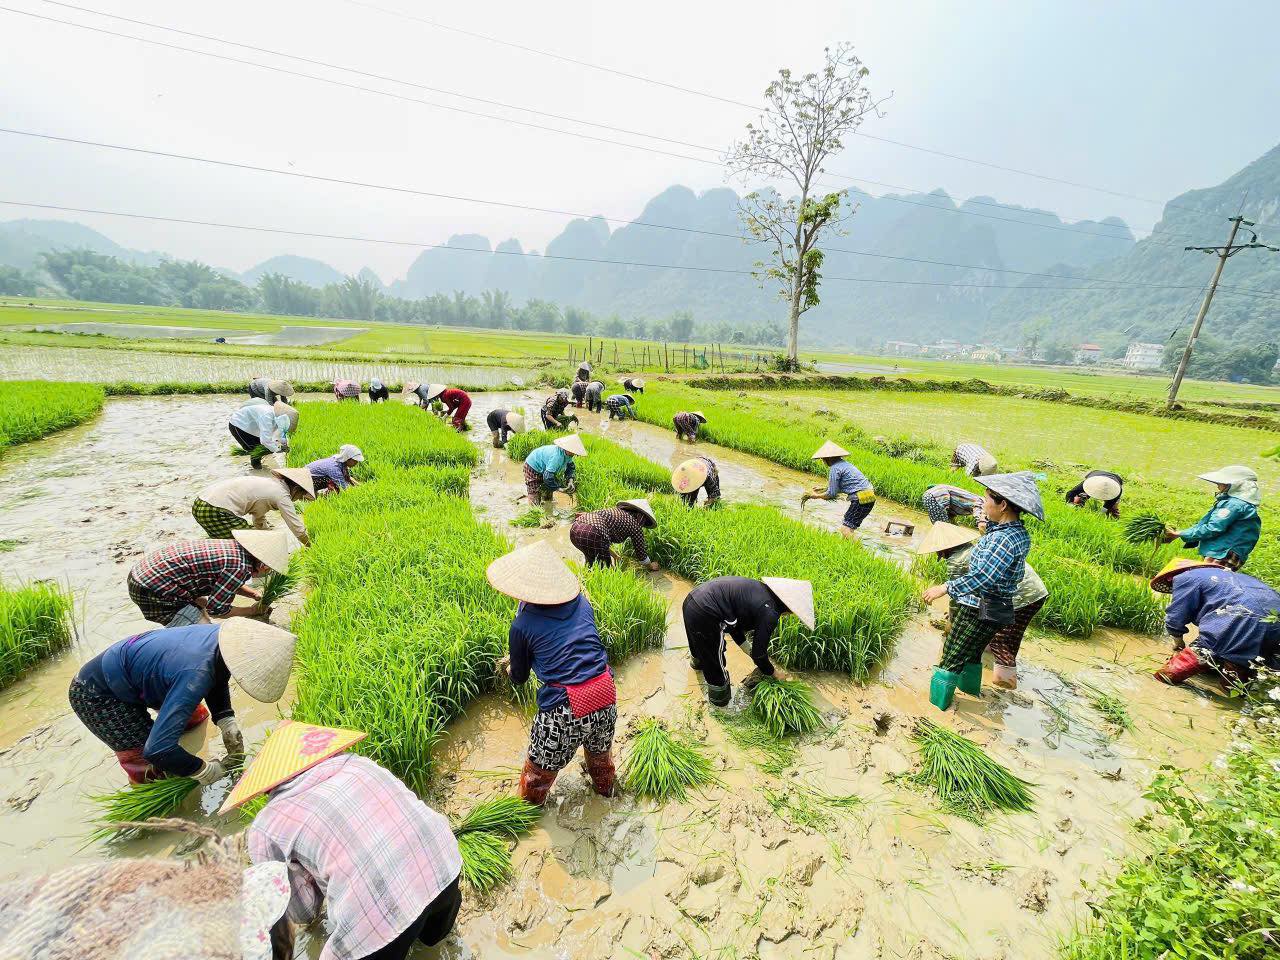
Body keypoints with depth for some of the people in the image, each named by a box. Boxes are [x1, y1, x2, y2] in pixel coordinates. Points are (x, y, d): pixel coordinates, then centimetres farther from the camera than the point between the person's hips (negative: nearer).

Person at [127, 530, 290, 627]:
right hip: (152, 591, -10)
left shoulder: (232, 546, 4)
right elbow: (215, 609, -11)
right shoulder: (240, 567, -23)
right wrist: (252, 611, 2)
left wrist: (256, 595, 18)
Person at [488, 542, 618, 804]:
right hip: (605, 696, 5)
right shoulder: (582, 603, 3)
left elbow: (519, 677, 9)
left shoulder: (523, 624, -7)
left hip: (564, 708, -4)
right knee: (600, 750, 35)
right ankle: (605, 787, 60)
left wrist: (507, 667, 34)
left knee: (540, 767, 25)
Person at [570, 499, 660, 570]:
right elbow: (640, 552, 19)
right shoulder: (635, 526, 10)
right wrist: (651, 566, 40)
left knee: (591, 563, 30)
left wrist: (615, 556, 46)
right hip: (591, 535, -8)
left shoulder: (617, 510, 28)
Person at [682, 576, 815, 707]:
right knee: (716, 663, 18)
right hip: (704, 616, -8)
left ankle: (697, 662, 70)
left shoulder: (760, 588, 12)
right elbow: (759, 654, -1)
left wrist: (748, 649, 26)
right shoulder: (769, 613, -12)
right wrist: (771, 672, 18)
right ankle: (719, 700, 43)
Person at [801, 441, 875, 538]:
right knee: (849, 527, 17)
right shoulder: (844, 463, 18)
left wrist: (816, 496, 6)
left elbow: (831, 494, -8)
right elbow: (840, 487, 28)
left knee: (845, 529, -10)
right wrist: (823, 489, 31)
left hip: (861, 499, -10)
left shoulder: (835, 468, -11)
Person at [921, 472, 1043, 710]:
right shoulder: (1020, 533, 2)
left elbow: (982, 577, -33)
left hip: (978, 609, -9)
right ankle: (971, 686, 49)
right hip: (998, 608, 9)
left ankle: (937, 701, 18)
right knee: (972, 652, 30)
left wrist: (945, 588, -30)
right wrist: (989, 523, 8)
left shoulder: (1003, 539, -27)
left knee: (952, 656, 6)